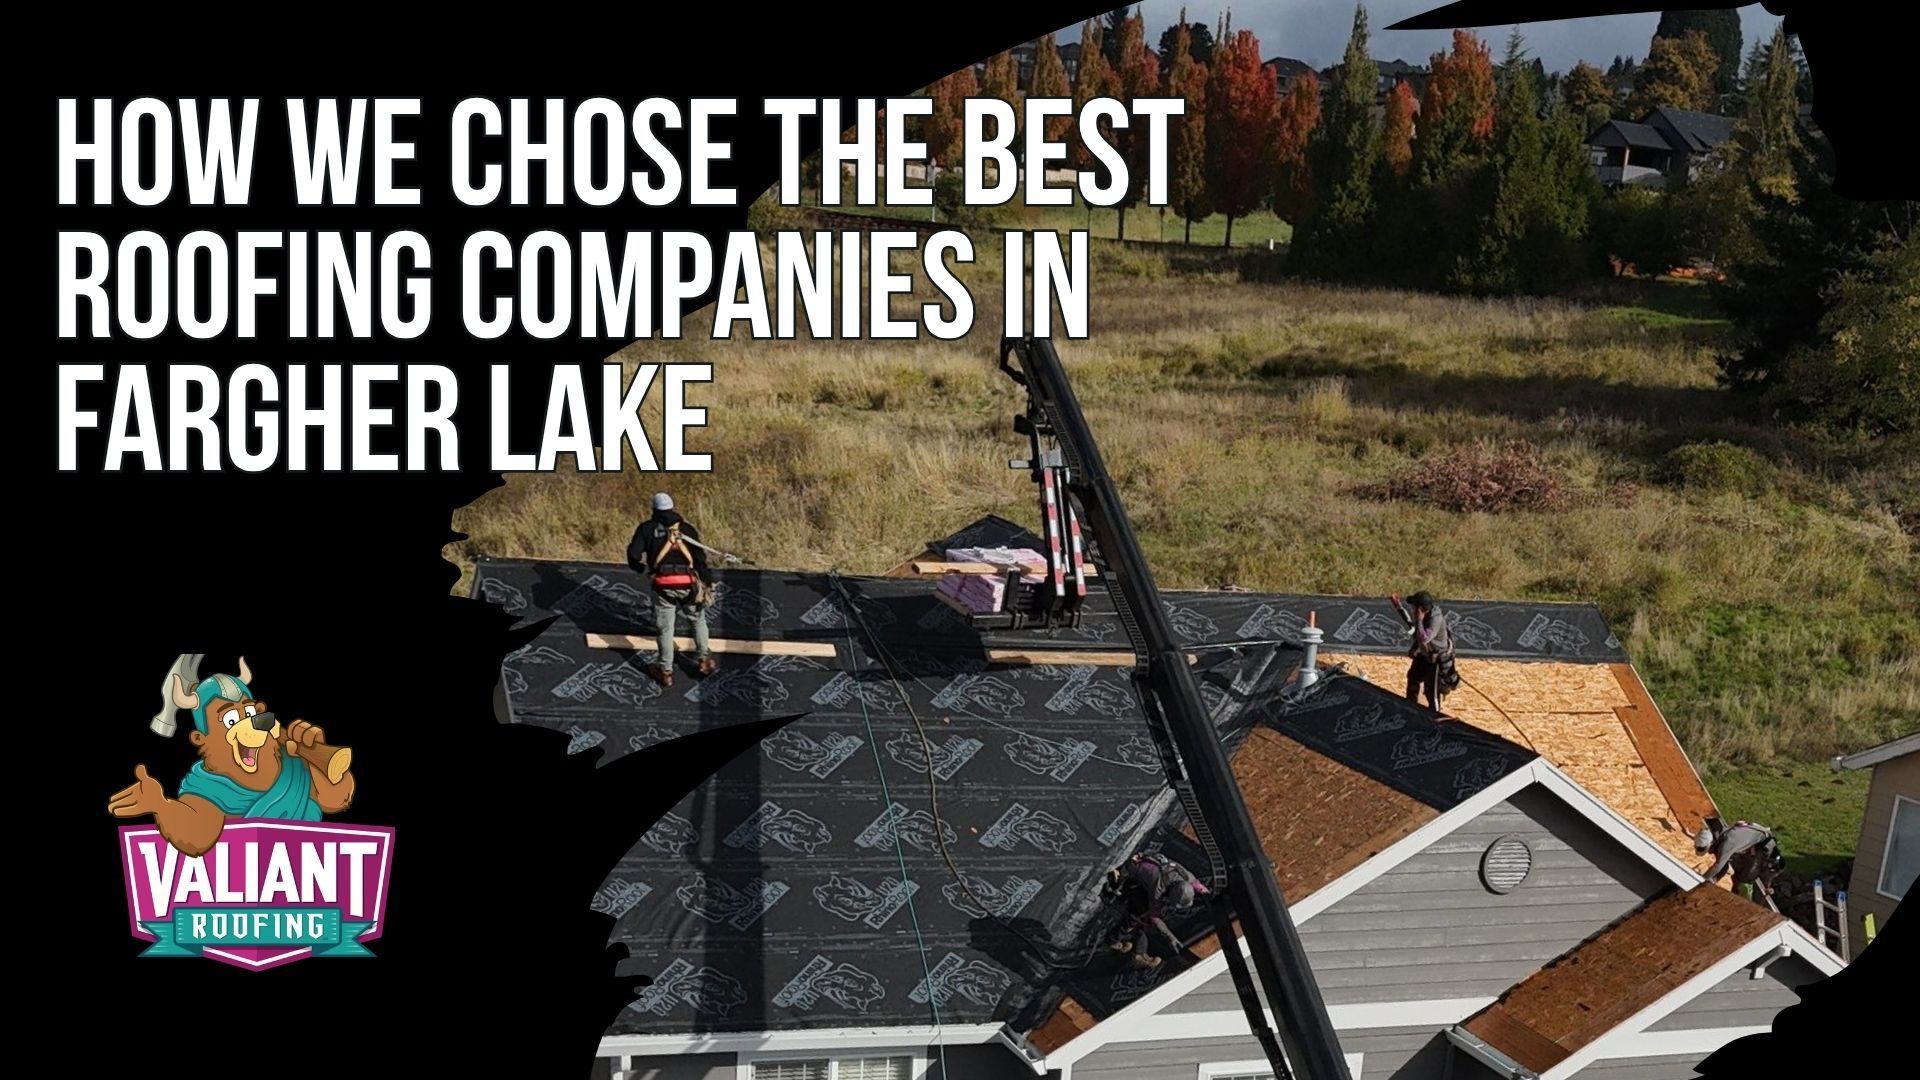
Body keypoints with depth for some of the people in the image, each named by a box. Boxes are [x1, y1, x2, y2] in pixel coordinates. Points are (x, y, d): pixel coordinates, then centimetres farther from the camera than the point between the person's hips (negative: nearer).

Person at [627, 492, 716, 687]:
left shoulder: (646, 528, 9)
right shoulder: (687, 528, 11)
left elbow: (633, 555, 0)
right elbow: (699, 557, 3)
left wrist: (643, 569, 20)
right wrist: (707, 582, 6)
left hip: (663, 584, 0)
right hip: (688, 582, 1)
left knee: (665, 628, 12)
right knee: (698, 620, 23)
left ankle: (666, 671, 19)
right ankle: (704, 661, 28)